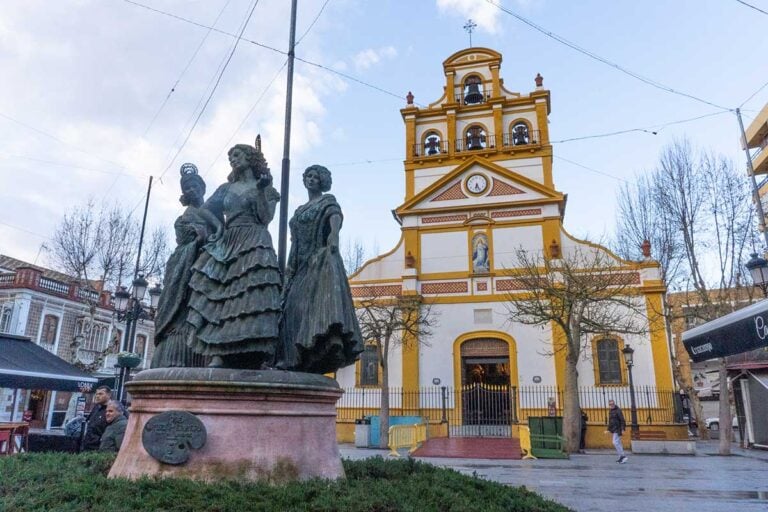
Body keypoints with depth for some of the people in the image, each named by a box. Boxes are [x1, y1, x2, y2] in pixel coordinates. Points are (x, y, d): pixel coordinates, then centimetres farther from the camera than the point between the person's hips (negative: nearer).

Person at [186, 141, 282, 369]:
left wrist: (261, 190, -12)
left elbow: (265, 217, -3)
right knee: (218, 298, -10)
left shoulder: (265, 188, 10)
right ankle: (217, 356, -15)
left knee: (250, 296, -19)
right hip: (226, 246, 5)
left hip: (254, 246, -5)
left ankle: (253, 358, -25)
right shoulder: (226, 188, 22)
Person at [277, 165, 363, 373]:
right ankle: (300, 361, -3)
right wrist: (289, 267, 12)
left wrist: (334, 236, -38)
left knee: (325, 297, -27)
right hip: (302, 266, 7)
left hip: (322, 260, -6)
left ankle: (333, 339, -44)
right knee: (297, 306, -3)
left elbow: (336, 219, -16)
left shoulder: (328, 202, 6)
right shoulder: (299, 210, 25)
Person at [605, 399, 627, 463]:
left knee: (615, 442, -16)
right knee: (618, 443, 10)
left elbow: (622, 420, -16)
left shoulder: (618, 410, -11)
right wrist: (609, 430, 19)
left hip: (618, 429, -9)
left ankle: (622, 456, -15)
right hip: (613, 430, 9)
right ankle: (621, 458, 14)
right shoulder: (610, 411, 15)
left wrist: (623, 429, -23)